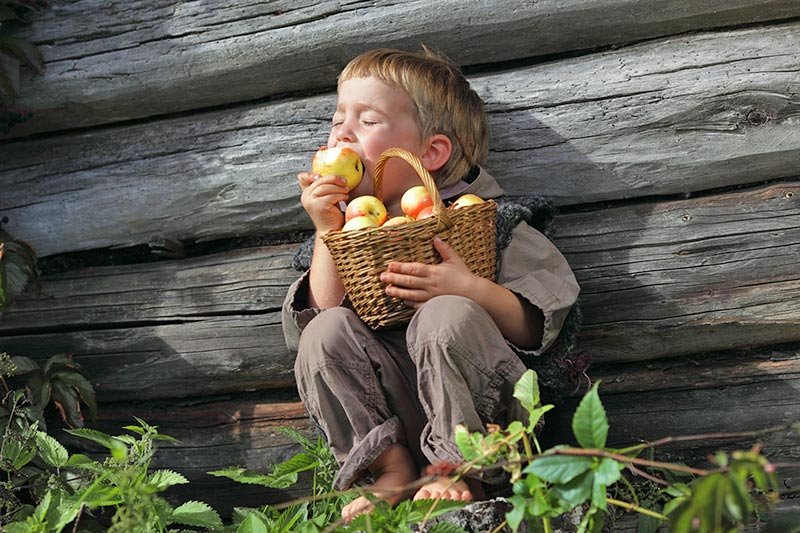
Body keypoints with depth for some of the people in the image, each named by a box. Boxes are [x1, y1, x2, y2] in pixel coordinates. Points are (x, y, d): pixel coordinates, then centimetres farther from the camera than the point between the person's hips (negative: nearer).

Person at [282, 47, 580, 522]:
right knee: (327, 332, -18)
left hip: (475, 411, -3)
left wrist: (472, 290, -26)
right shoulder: (353, 227, 10)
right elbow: (316, 318, -2)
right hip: (393, 416, 4)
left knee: (447, 316, -30)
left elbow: (539, 324, -9)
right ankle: (392, 470, -10)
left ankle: (459, 470, -14)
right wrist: (326, 233, -9)